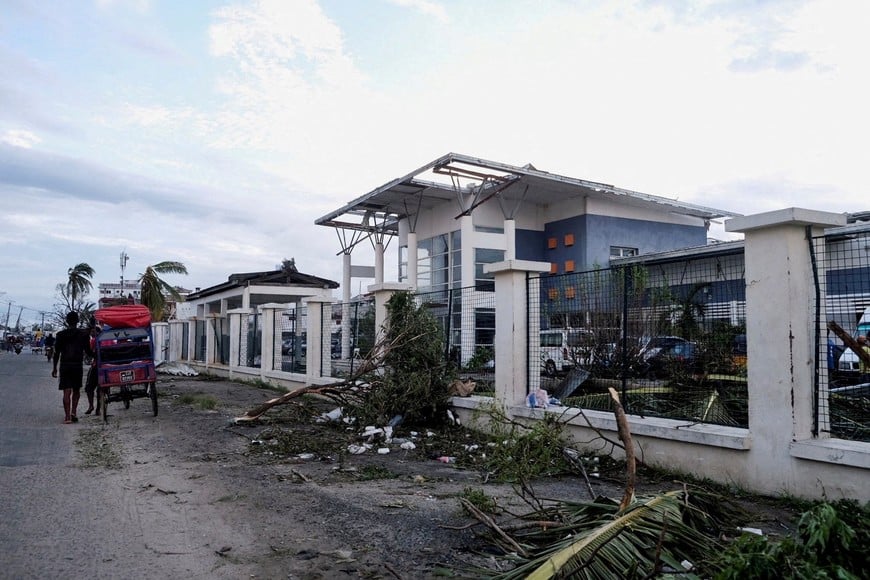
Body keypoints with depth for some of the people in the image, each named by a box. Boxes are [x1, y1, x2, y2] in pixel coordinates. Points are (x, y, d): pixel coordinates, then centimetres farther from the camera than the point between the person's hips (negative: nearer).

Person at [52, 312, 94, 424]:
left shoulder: (60, 335, 3)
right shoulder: (83, 334, 0)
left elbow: (56, 353, 3)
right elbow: (88, 351, 2)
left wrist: (54, 367, 10)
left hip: (65, 366, 0)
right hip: (77, 365, 0)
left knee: (67, 392, 0)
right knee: (76, 391, 13)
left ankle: (67, 416, -6)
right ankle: (73, 412, 1)